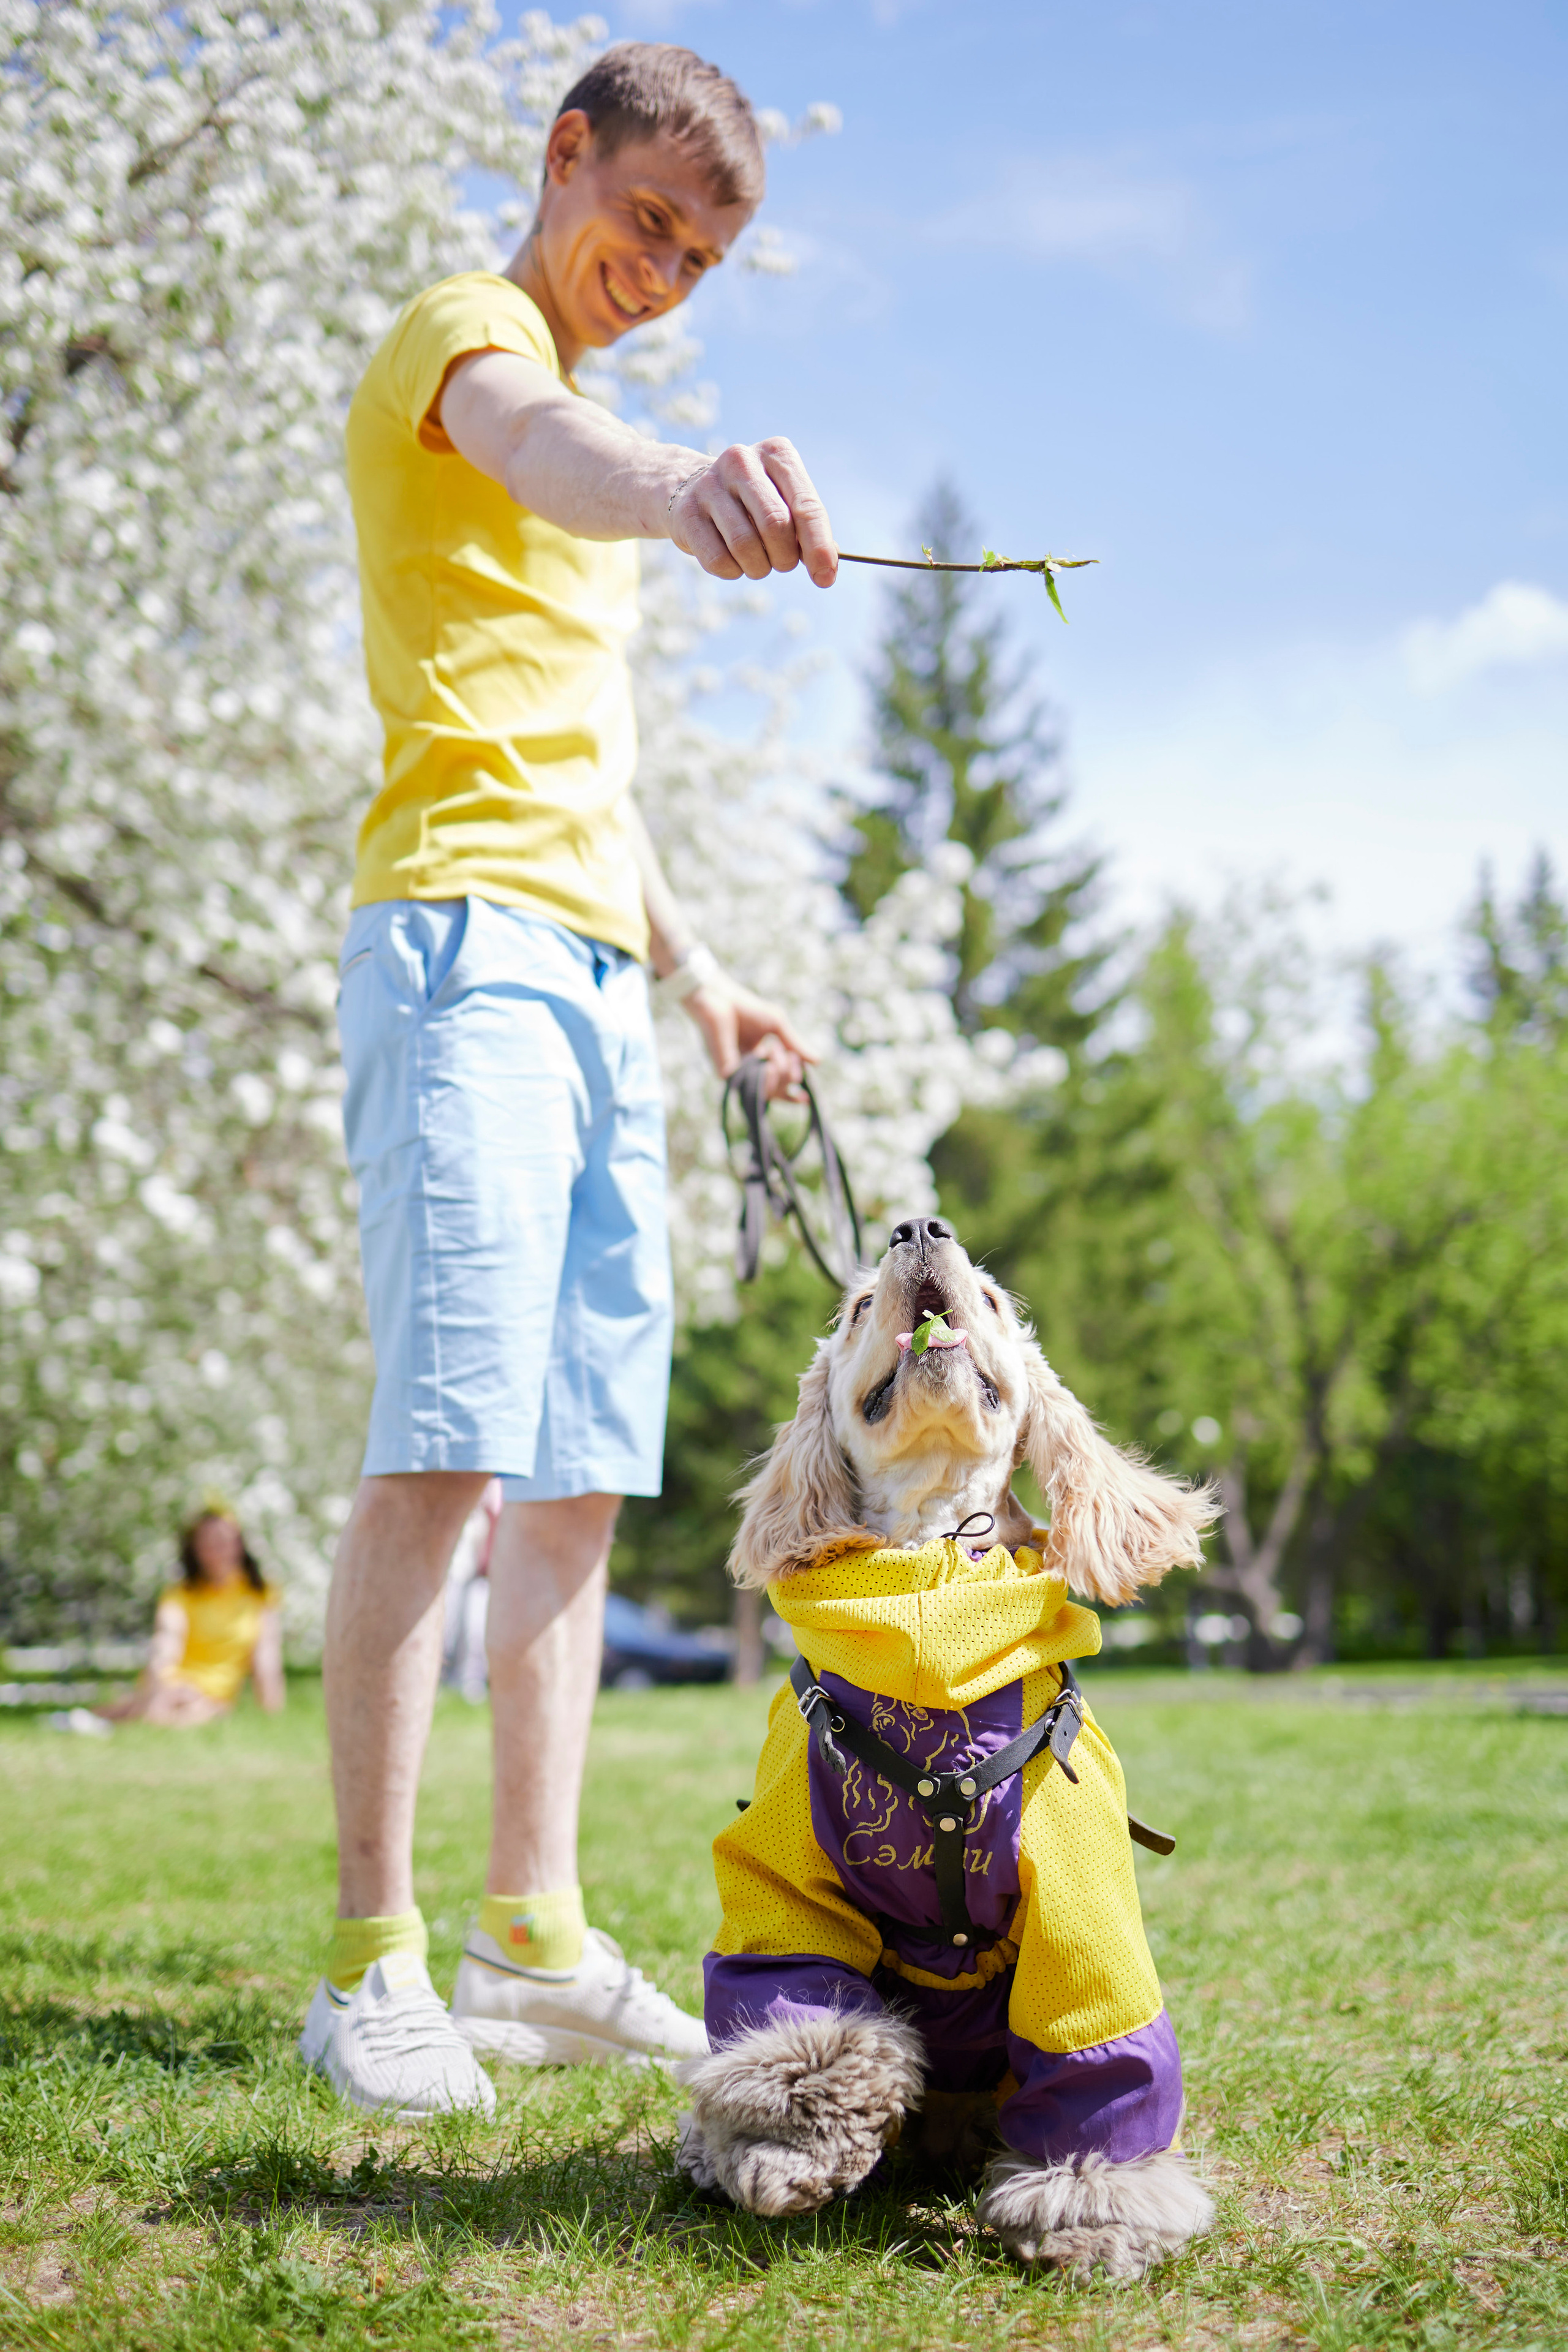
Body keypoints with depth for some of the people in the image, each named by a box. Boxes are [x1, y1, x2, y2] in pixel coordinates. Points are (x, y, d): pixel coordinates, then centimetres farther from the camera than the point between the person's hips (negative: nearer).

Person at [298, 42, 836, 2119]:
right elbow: (534, 441, -26)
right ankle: (375, 1961, -12)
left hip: (593, 967, 9)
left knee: (584, 1468, 3)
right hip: (467, 933, -9)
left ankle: (537, 1942, 6)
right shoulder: (464, 334, 2)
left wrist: (696, 968, 30)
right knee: (445, 1447, -16)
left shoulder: (579, 486, 30)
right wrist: (676, 484, -48)